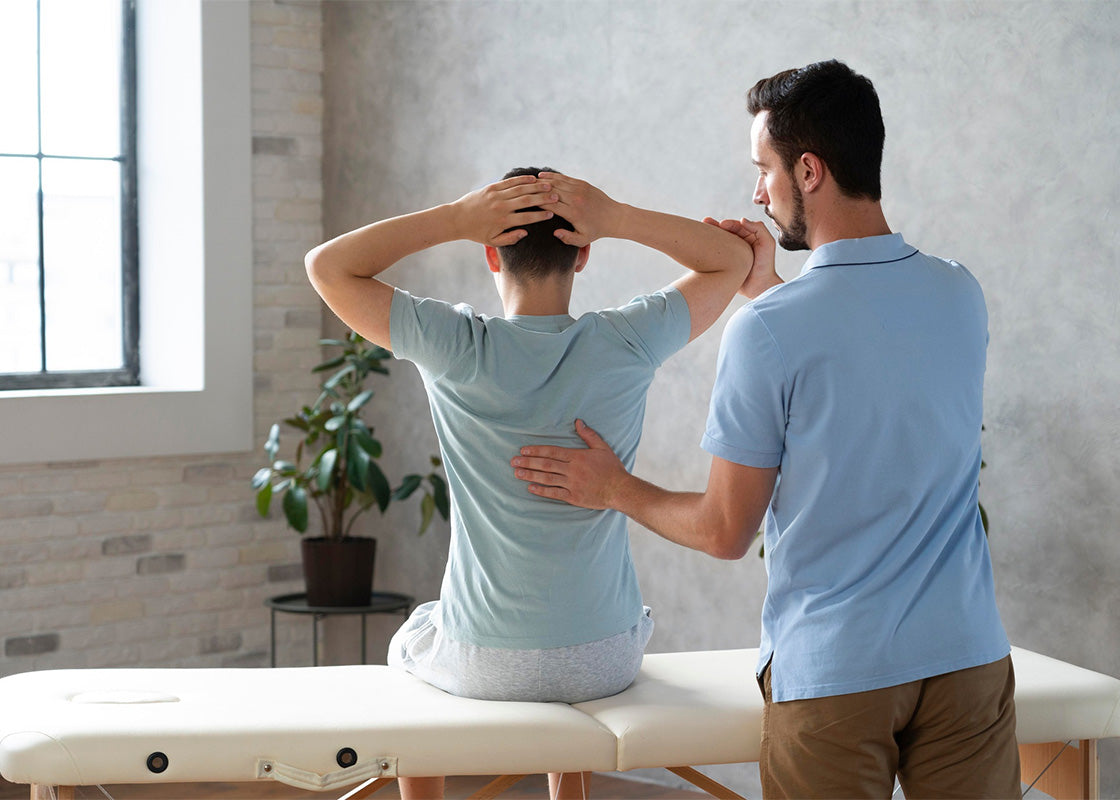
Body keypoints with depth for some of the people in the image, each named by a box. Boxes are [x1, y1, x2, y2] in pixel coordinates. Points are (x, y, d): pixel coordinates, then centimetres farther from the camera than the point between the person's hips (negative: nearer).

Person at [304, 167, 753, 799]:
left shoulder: (458, 348, -17)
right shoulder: (626, 344, -13)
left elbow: (328, 266, -6)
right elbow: (735, 259, 3)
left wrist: (456, 218, -14)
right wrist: (617, 218, -10)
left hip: (480, 665, -1)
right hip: (603, 661, 2)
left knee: (410, 643, 36)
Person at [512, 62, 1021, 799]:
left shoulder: (767, 330, -15)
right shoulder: (962, 296, 0)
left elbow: (725, 532, -7)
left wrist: (614, 489, 9)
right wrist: (774, 283, 27)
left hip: (835, 674, -4)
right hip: (968, 656, 4)